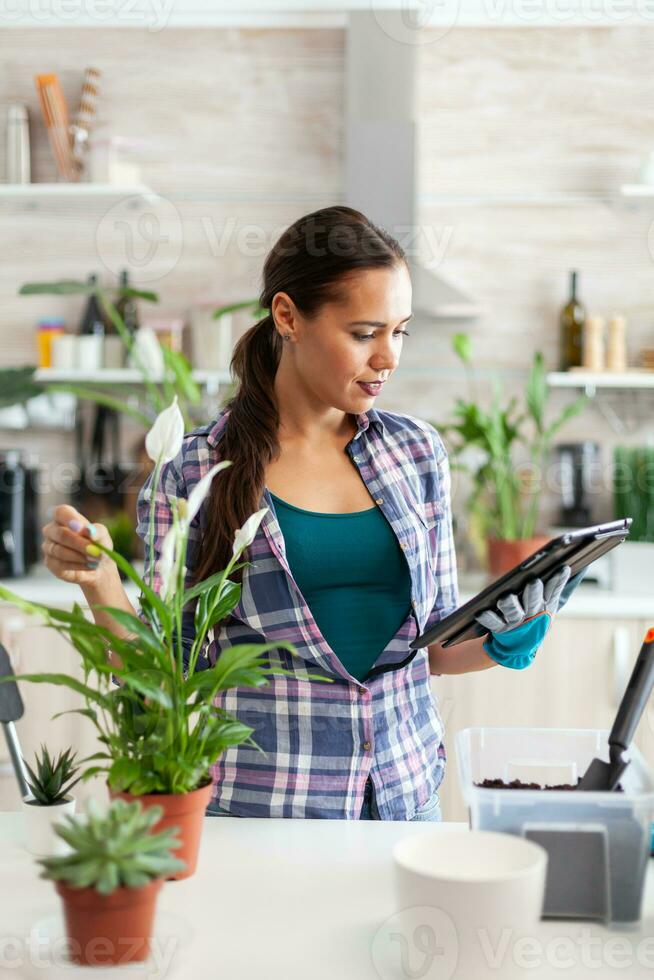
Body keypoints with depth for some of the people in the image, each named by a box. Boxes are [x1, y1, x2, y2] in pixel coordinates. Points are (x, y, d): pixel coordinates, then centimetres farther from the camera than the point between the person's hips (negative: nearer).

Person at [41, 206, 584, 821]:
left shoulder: (416, 452, 4)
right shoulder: (192, 472, -7)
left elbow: (436, 645, 11)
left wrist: (503, 642, -8)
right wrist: (100, 582, -18)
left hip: (405, 795, 4)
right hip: (254, 807, -3)